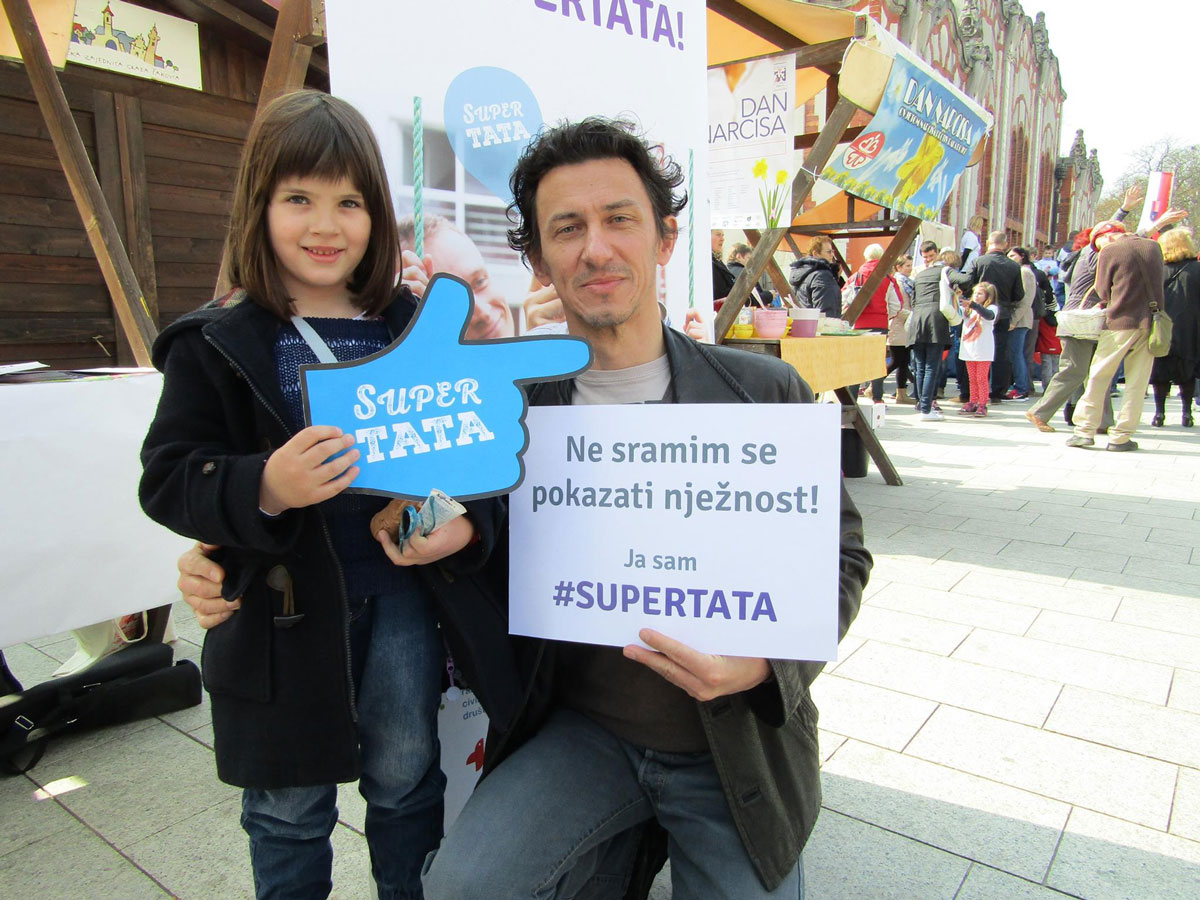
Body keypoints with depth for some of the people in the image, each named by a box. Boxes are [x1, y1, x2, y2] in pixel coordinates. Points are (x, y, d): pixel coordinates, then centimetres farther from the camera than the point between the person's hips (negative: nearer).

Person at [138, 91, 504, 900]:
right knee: (289, 806, 17)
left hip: (401, 591, 2)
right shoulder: (216, 345, -5)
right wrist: (262, 491, -29)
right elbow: (168, 478, -9)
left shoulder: (411, 329, 1)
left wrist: (469, 522, -14)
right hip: (280, 606, -1)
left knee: (407, 780, 20)